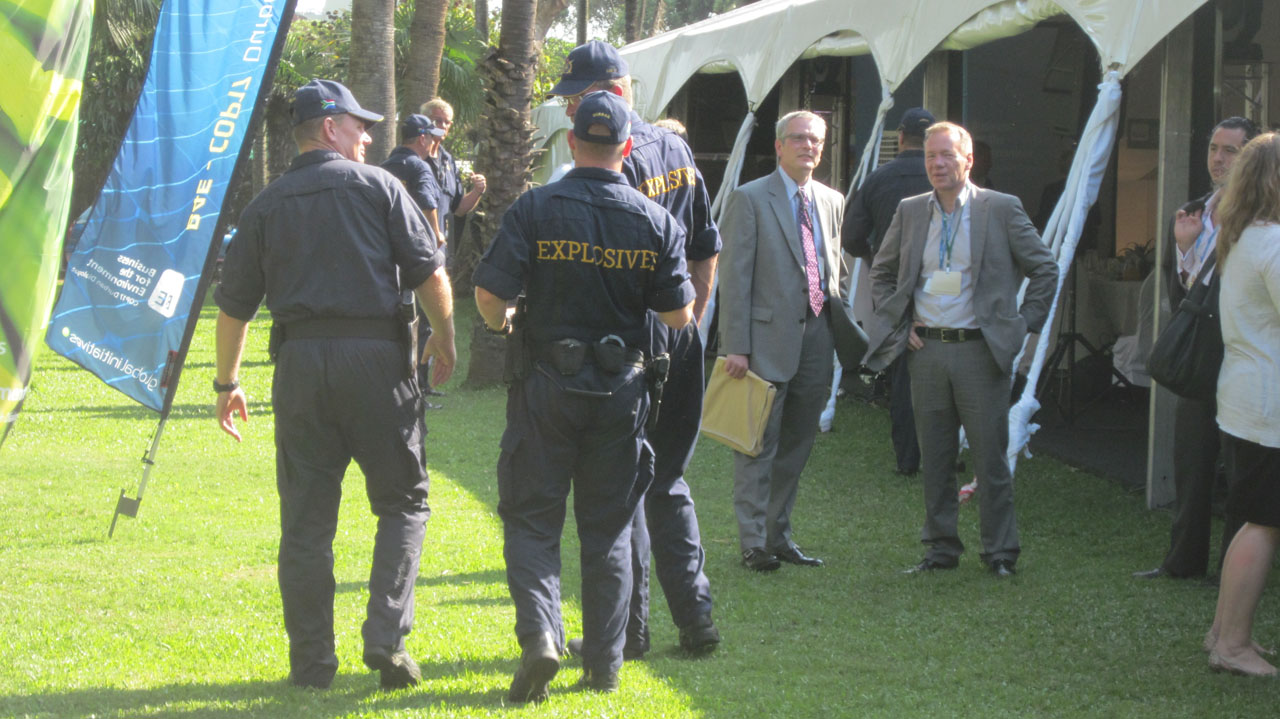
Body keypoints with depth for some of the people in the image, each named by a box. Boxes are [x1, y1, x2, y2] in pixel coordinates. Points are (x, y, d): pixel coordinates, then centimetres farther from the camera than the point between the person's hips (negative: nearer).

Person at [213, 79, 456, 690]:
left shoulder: (267, 205, 13)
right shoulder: (376, 186, 4)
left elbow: (234, 305, 13)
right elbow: (430, 273, -2)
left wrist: (227, 384, 23)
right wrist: (445, 340, 14)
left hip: (300, 360, 3)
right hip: (376, 353, -3)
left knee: (306, 518, 7)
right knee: (402, 501, 9)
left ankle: (311, 662, 9)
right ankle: (386, 637, -5)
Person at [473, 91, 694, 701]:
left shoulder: (534, 209, -8)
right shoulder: (655, 221, -2)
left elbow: (488, 293, -12)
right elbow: (679, 315, 0)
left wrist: (502, 322, 11)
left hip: (547, 382, -2)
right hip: (621, 389, 2)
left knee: (531, 518, 5)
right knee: (608, 529, 11)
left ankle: (539, 632, -16)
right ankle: (604, 662, 14)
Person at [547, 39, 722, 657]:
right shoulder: (675, 150, 11)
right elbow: (707, 246, 17)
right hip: (678, 341, 8)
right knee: (666, 480, 16)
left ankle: (627, 629, 4)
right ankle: (694, 620, 15)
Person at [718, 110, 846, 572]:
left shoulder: (832, 201, 14)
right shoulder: (750, 199, -5)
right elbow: (735, 277, -8)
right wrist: (735, 346, -14)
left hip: (816, 338, 6)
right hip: (769, 338, -6)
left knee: (797, 446, 12)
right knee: (759, 445, -2)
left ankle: (778, 535, 21)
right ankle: (753, 543, 3)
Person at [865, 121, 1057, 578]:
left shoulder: (1001, 210, -2)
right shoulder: (910, 212, 8)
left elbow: (1045, 270, 5)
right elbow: (881, 272, 21)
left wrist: (1023, 325, 0)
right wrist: (897, 323, 10)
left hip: (980, 352, -3)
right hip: (927, 350, 3)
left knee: (990, 458, -1)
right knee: (934, 460, 8)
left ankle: (1000, 552, 8)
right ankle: (941, 548, 17)